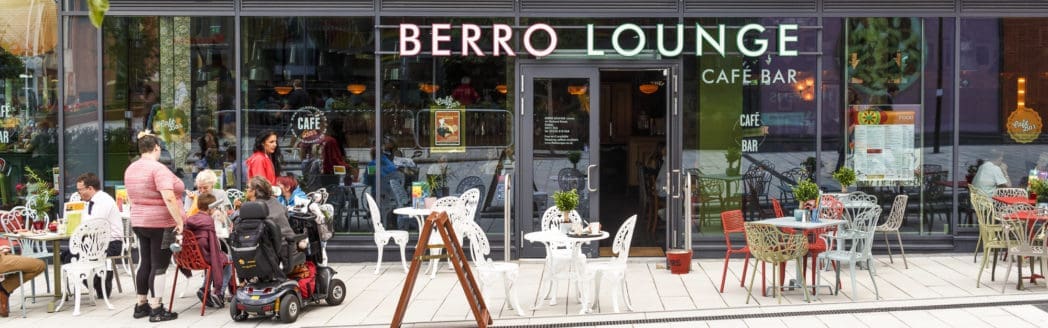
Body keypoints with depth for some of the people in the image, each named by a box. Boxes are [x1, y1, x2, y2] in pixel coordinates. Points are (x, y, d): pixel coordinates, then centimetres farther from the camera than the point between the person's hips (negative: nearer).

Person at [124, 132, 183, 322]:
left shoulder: (131, 169, 10)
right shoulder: (158, 168, -17)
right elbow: (168, 198, -26)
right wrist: (179, 221, -22)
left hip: (139, 221, 8)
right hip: (161, 223, -8)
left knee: (144, 262, 14)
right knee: (159, 265, -3)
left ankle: (141, 305, 21)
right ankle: (156, 310, 0)